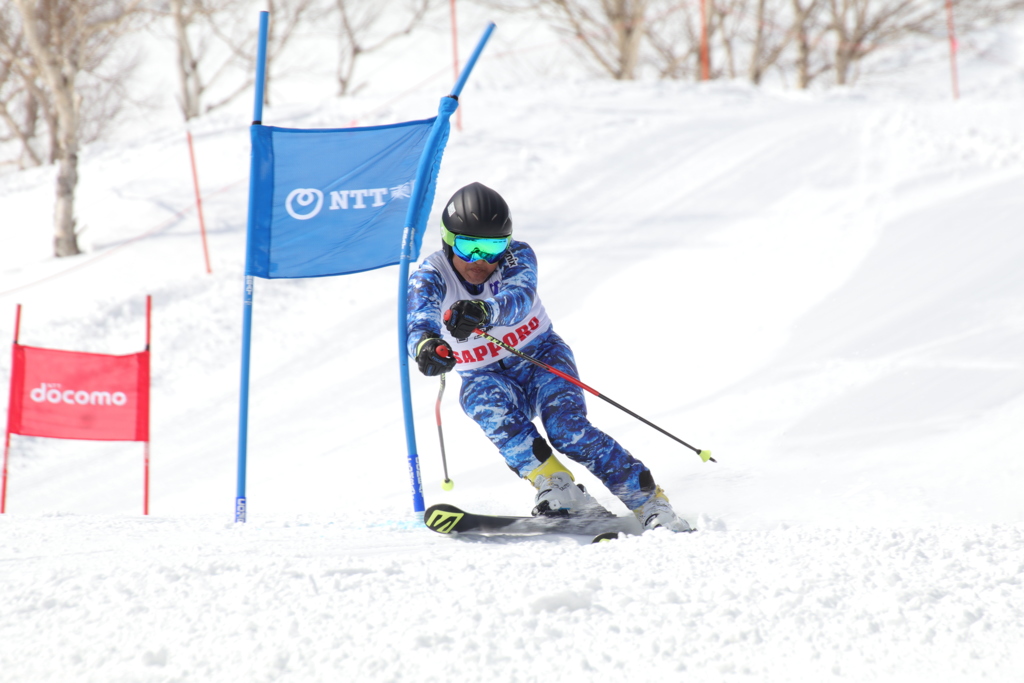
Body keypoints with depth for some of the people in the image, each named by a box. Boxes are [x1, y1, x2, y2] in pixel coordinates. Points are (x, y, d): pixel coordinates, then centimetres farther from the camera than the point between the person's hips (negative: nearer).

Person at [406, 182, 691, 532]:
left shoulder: (517, 256, -15)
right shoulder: (431, 276, -14)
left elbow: (520, 297, -38)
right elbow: (420, 319, -36)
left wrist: (485, 311, -62)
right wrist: (425, 345, -61)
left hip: (542, 358, -1)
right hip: (486, 375, 1)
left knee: (567, 428, -28)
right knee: (488, 404, -34)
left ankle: (649, 500, -21)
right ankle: (558, 490, -39)